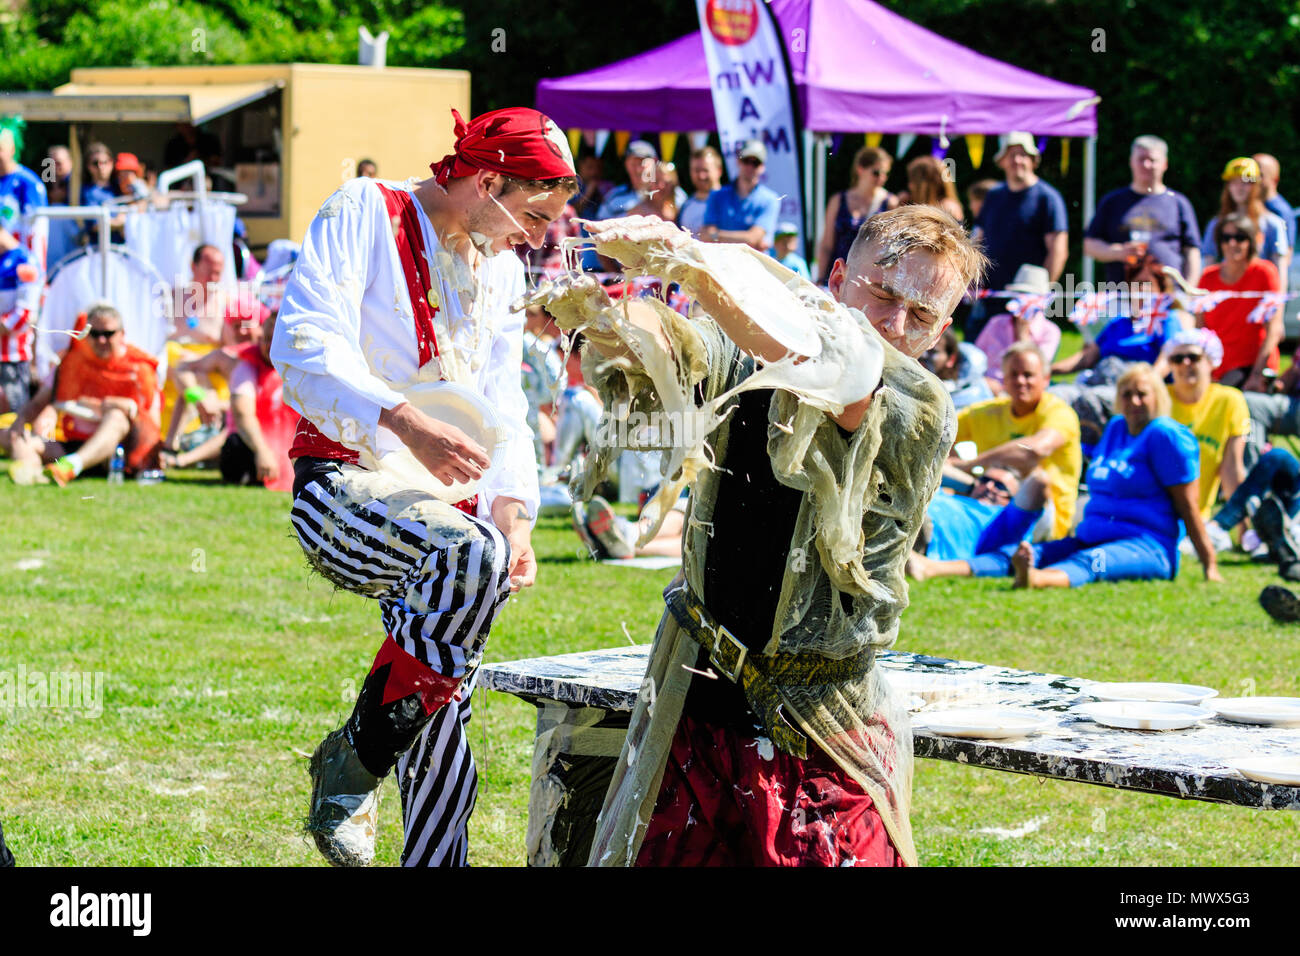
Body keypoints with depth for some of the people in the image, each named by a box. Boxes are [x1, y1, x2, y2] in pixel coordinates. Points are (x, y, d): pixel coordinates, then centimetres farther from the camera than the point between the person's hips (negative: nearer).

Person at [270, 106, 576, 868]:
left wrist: (514, 511, -1)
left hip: (443, 505, 7)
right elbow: (305, 346, -19)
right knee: (470, 553, -36)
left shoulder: (502, 270, 17)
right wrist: (404, 421, -34)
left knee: (443, 746, 1)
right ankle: (356, 761, -21)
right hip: (344, 484, -7)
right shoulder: (365, 213, -6)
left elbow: (504, 411, 19)